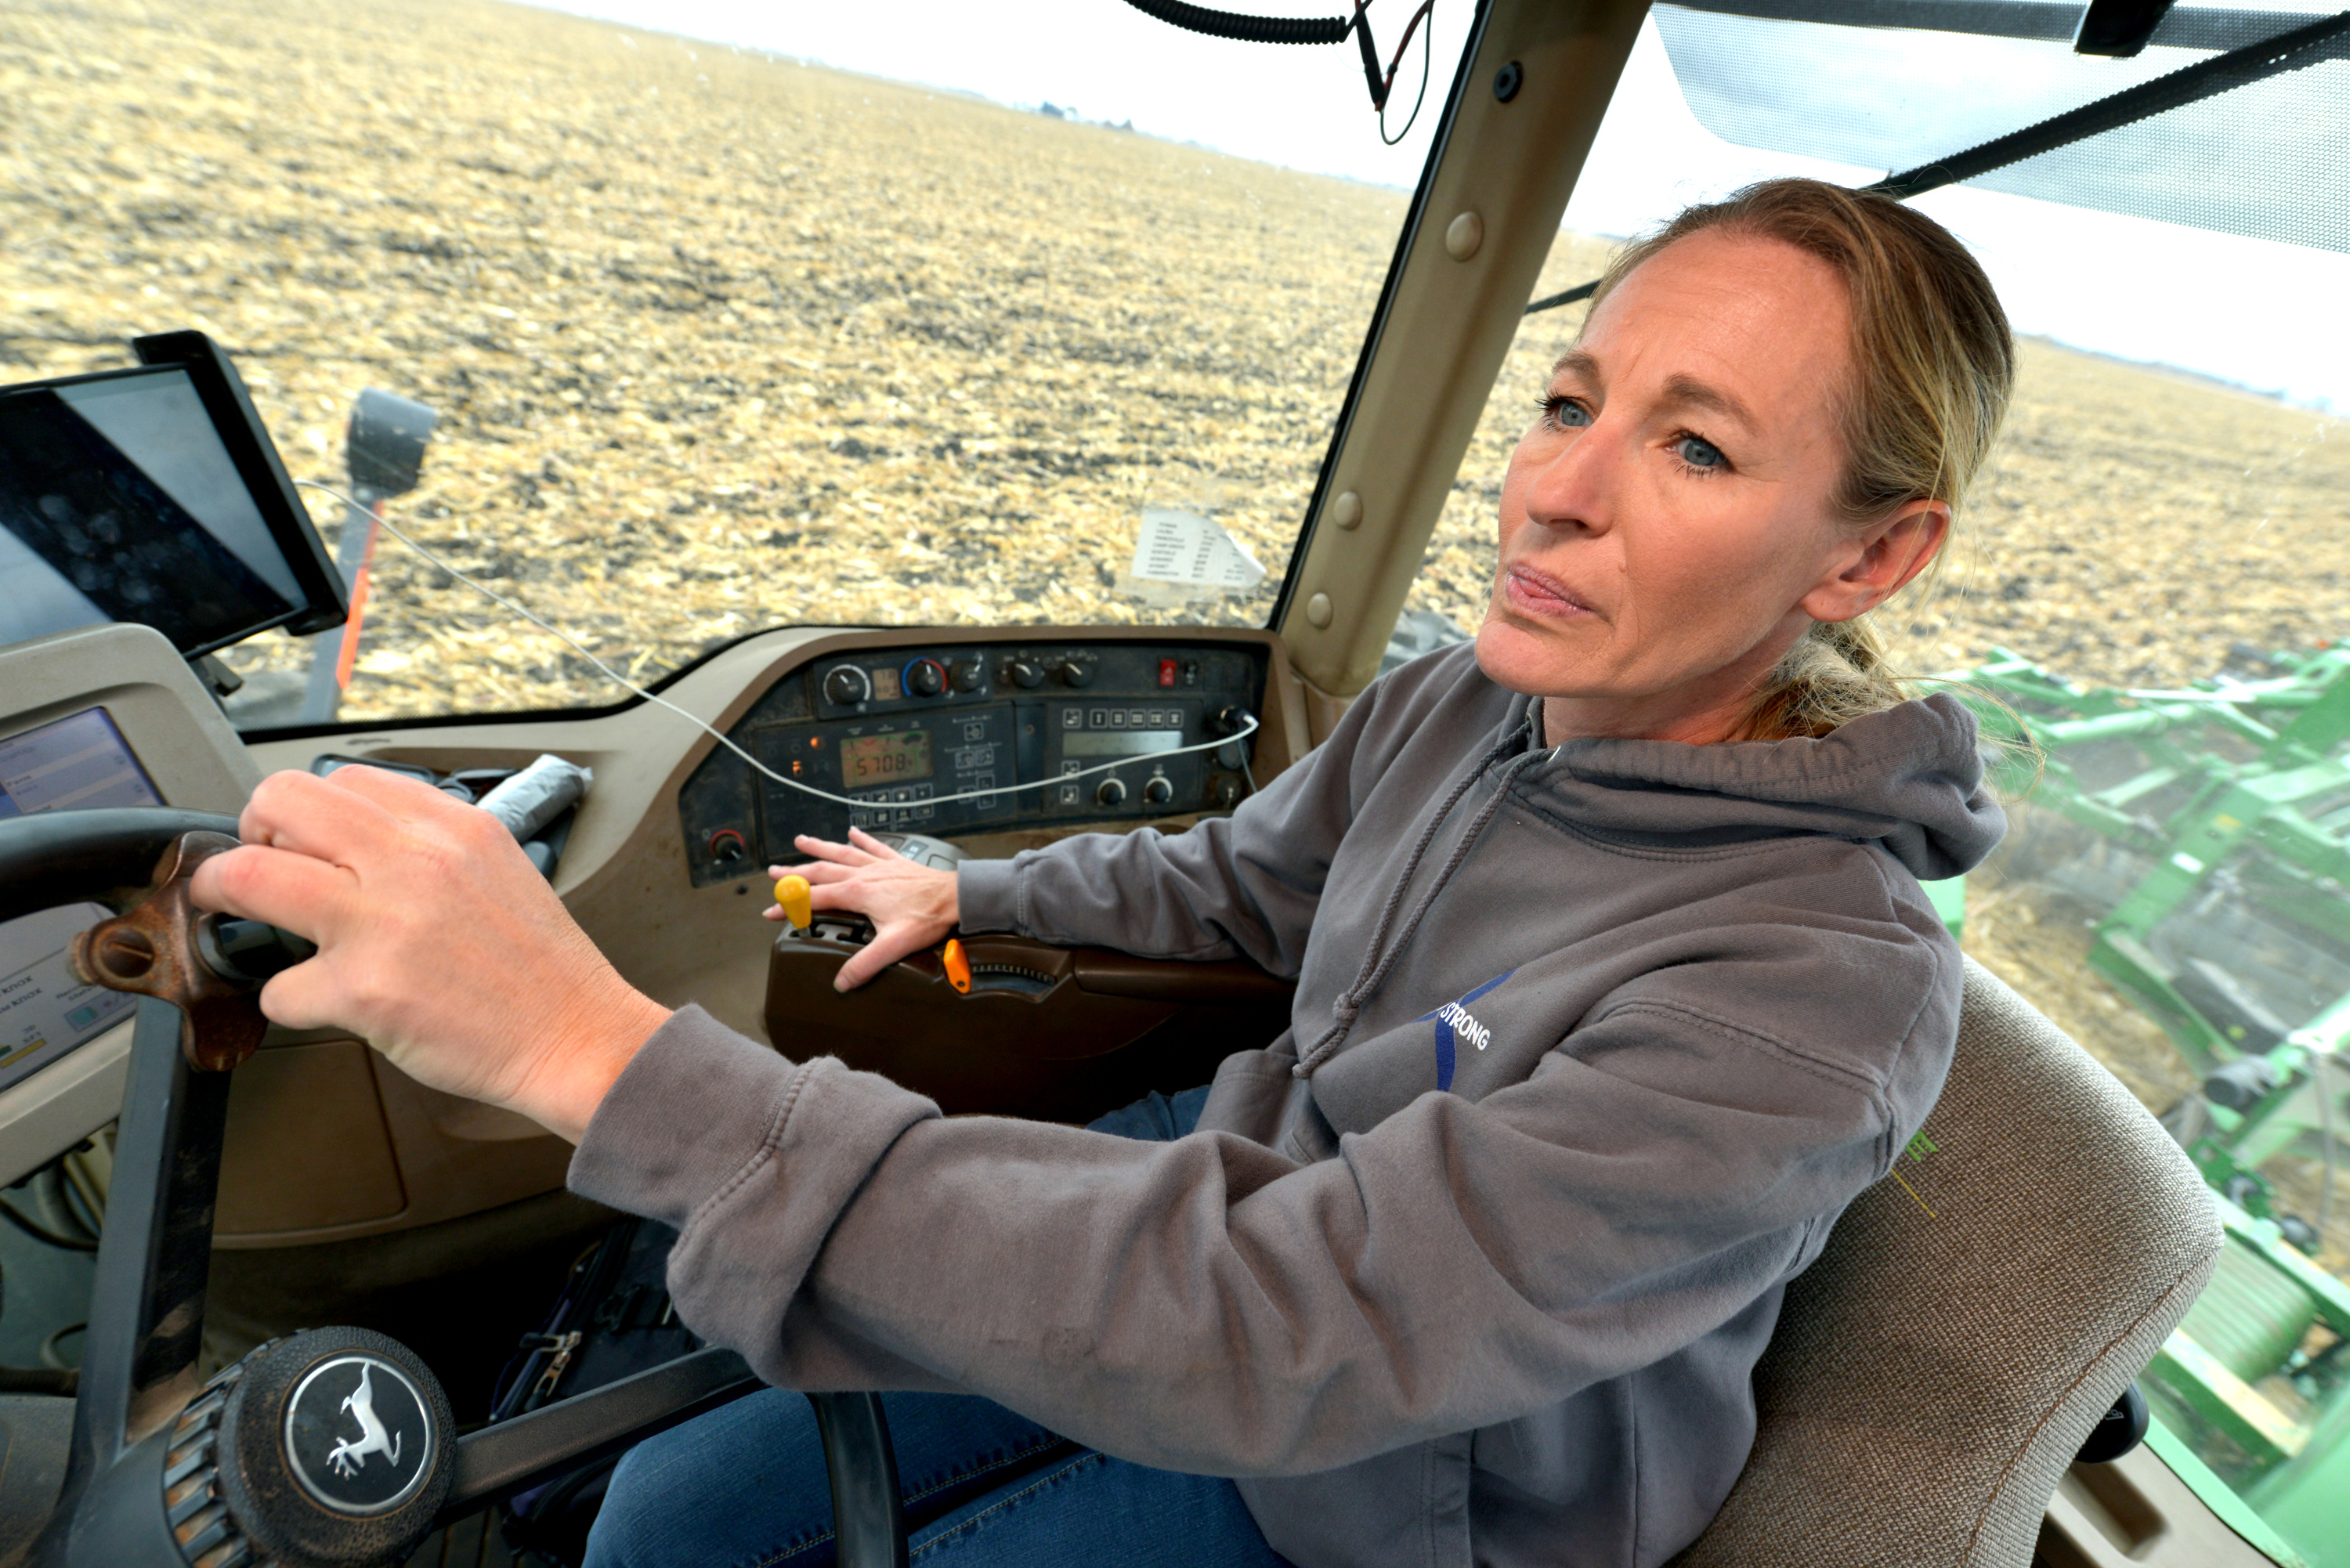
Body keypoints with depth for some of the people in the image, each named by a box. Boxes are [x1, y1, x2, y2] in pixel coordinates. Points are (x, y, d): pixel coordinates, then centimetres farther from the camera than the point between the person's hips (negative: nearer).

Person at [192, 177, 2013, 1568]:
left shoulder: (1827, 993, -31)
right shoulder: (1455, 707, -12)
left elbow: (1268, 1330, -39)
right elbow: (1236, 879, 8)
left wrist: (606, 1048, -44)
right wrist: (969, 894, 10)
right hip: (1249, 1209, 5)